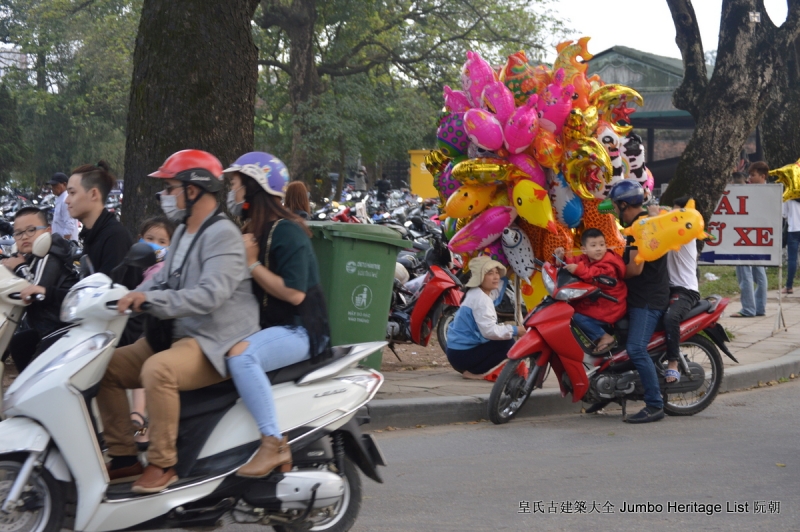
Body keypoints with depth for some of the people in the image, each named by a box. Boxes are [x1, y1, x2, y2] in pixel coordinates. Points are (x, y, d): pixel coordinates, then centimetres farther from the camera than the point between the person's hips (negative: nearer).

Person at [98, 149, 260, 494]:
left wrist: (151, 299, -36)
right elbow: (163, 280, 20)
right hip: (180, 335, 10)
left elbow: (210, 294, -29)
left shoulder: (223, 235, -16)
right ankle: (124, 458, 6)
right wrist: (128, 298, 2)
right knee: (107, 367, 4)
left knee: (158, 370, -36)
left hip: (216, 342, -10)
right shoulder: (184, 232, 16)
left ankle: (163, 464, -24)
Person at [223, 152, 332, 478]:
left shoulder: (286, 232, -14)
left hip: (299, 331, -10)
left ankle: (274, 445, -32)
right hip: (265, 325, 10)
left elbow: (294, 293, -23)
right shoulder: (250, 229, 15)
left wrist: (252, 264, -20)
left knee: (240, 354, -35)